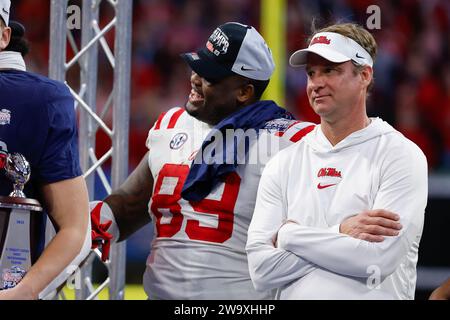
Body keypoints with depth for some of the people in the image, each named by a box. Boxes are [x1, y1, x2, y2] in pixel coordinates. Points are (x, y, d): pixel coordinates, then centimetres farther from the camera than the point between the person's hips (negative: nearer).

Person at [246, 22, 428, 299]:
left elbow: (379, 259, -16)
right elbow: (261, 269, -3)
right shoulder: (283, 164, 6)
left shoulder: (400, 156, -4)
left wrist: (288, 235, -8)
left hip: (374, 297, -3)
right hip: (294, 297, 3)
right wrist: (340, 234, -12)